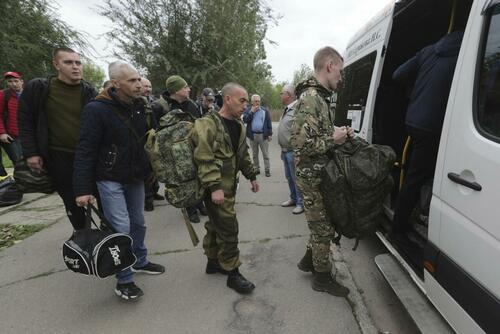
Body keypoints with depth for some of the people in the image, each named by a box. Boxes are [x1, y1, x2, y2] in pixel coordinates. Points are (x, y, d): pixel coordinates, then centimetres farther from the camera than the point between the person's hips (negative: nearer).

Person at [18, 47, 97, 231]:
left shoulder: (88, 91, -1)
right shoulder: (37, 87, -3)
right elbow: (25, 121, 2)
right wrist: (30, 152, -3)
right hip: (58, 157, 0)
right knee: (72, 202, 9)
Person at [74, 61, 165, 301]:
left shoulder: (140, 106, 3)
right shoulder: (97, 109, -16)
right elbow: (85, 151, -17)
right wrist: (82, 189, -19)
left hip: (136, 177, 6)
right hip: (111, 179, -6)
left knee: (138, 222, 17)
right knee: (121, 229, -4)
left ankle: (140, 262, 37)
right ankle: (124, 281, 12)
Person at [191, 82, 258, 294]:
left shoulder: (238, 125, 11)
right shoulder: (208, 124, -15)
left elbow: (243, 154, 20)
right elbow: (204, 159, -22)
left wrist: (251, 176, 19)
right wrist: (214, 187, -26)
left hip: (230, 184, 8)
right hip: (216, 187, -8)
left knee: (216, 224, 19)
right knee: (228, 228, -3)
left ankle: (213, 261, 35)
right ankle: (232, 273, 12)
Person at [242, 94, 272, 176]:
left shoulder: (265, 111, 4)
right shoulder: (248, 111, 7)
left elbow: (269, 123, 2)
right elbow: (244, 120, -9)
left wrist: (270, 134, -3)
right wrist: (252, 111, -12)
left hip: (263, 135, -2)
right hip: (252, 135, 2)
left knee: (265, 154, -1)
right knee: (255, 154, 11)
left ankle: (267, 170, 4)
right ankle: (256, 169, 22)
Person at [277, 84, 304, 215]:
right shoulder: (287, 110, 13)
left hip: (293, 151, -9)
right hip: (285, 150, 10)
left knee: (296, 178, 2)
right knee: (289, 177, 19)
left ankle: (300, 203, 16)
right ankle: (293, 198, 35)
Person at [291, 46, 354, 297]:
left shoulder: (320, 97, 13)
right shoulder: (310, 99, -20)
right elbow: (301, 145, -27)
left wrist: (340, 134, 6)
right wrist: (333, 139, -17)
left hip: (321, 175, 10)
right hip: (314, 178, -10)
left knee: (323, 225, 22)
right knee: (324, 229, 6)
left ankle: (309, 260, 40)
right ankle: (322, 277, 26)